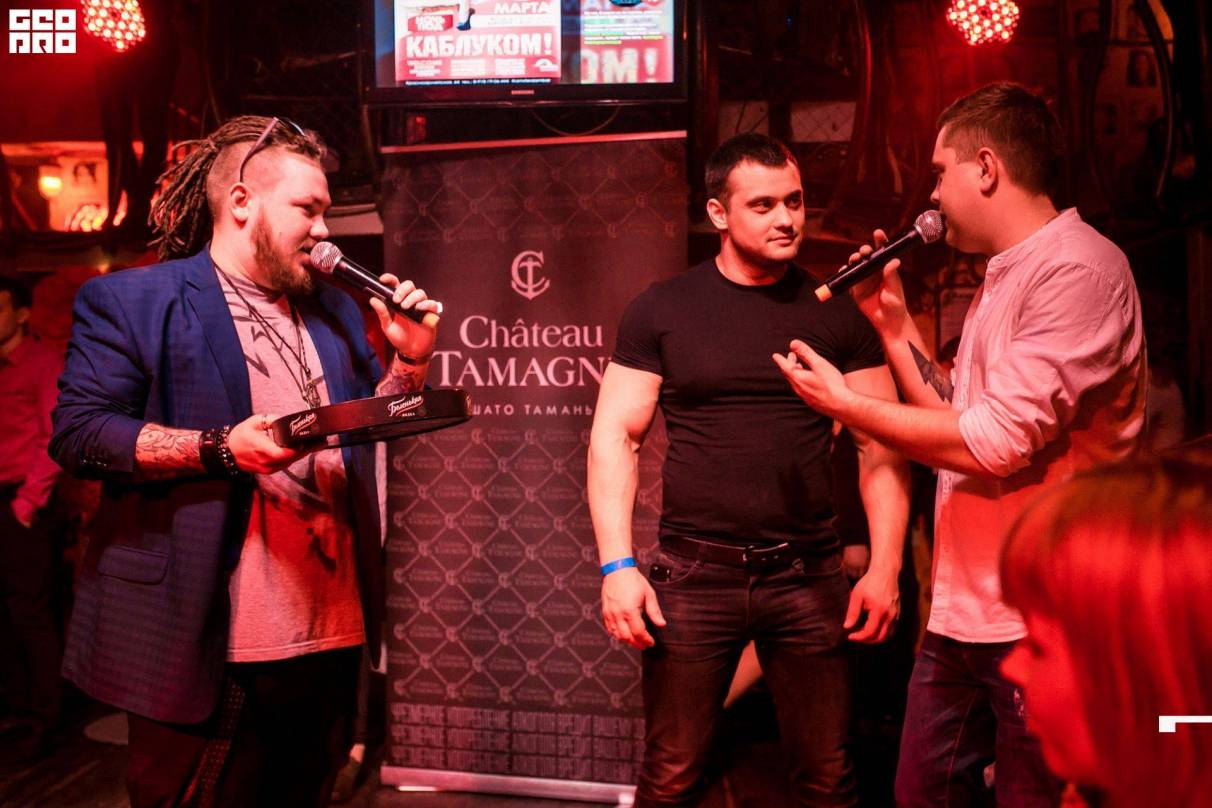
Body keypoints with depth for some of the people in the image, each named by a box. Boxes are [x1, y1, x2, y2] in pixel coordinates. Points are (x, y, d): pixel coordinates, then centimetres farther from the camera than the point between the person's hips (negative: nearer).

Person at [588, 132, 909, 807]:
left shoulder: (839, 312, 6)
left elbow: (882, 447, 6)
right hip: (695, 574, -1)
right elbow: (615, 435, 1)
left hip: (809, 575, 1)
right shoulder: (663, 310, 3)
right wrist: (618, 565, -8)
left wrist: (885, 568, -3)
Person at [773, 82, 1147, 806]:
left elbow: (1000, 441, -23)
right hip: (962, 611, 9)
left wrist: (846, 403, -14)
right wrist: (894, 322, 12)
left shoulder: (1078, 268, -16)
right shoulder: (1002, 279, 16)